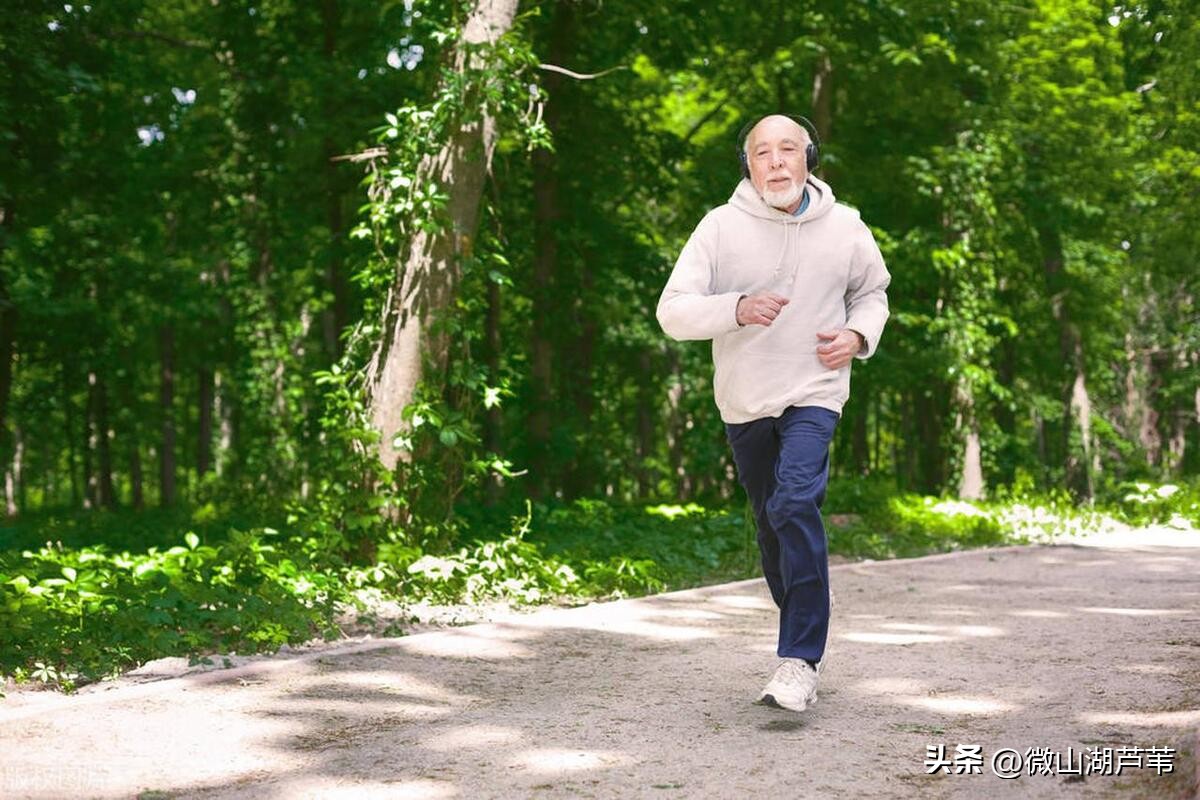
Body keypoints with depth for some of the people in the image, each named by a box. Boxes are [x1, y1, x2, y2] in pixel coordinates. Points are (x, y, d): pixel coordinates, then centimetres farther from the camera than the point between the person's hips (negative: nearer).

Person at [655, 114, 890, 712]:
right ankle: (804, 634, 39)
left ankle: (800, 660, -23)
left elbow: (872, 293, 16)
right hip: (744, 404, 2)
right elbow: (672, 311, -13)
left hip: (814, 396, -2)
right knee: (770, 524, 15)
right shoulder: (721, 227, -8)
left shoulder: (845, 229, -2)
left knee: (796, 504, -25)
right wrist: (736, 308, -30)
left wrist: (858, 335, -5)